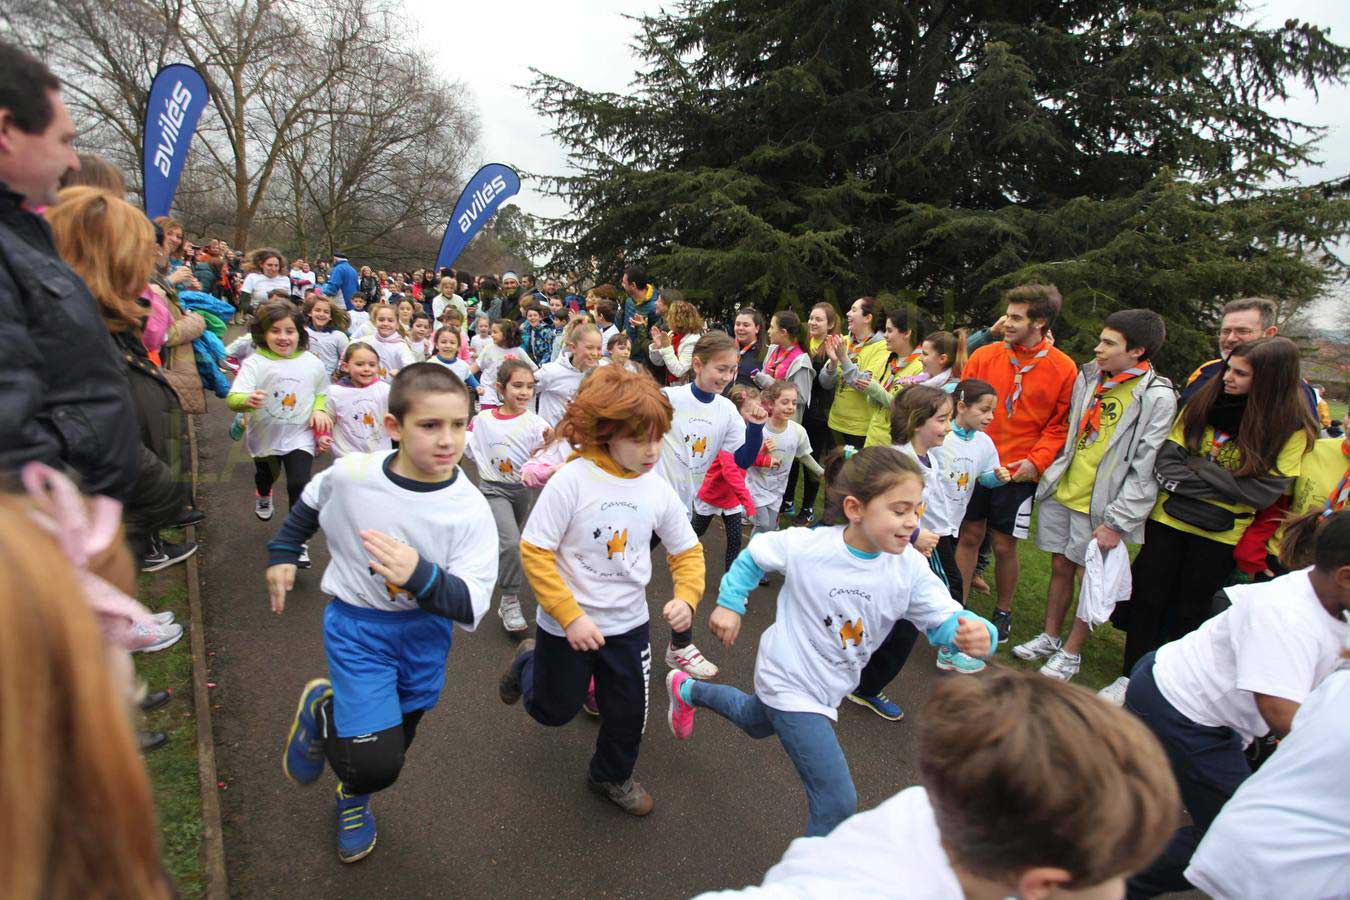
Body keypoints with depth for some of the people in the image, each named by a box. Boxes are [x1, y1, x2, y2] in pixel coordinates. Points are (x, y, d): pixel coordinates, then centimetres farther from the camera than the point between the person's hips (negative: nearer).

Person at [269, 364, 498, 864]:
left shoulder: (470, 509, -22)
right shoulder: (350, 475, -19)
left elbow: (470, 607, -25)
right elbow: (308, 506, 7)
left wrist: (420, 575, -41)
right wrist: (281, 554, 11)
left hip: (425, 634, 2)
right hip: (357, 625, -1)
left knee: (395, 743, 22)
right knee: (375, 764, -13)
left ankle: (354, 797, 58)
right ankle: (322, 710, 20)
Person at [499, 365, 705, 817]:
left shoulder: (658, 490, -9)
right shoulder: (572, 479, -23)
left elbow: (687, 552, 1)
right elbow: (535, 551, -20)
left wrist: (686, 597, -18)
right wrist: (571, 617, -23)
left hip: (629, 624, 3)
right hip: (566, 625, -3)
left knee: (629, 713, 14)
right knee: (555, 710, 19)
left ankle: (612, 776, 46)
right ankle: (528, 662, 51)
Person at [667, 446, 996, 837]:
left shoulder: (909, 567, -21)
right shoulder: (805, 547, -29)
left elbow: (946, 619, -24)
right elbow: (753, 555, -10)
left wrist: (975, 633, -46)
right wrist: (729, 604, -9)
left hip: (829, 686, 6)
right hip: (790, 683, -6)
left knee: (755, 722, 36)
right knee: (838, 802, -10)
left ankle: (687, 690, 63)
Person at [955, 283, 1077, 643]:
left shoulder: (1063, 368, -4)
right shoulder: (984, 356, 0)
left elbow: (1060, 424, -1)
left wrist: (1036, 460, -14)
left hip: (1018, 473, -1)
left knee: (1004, 545, 8)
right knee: (969, 535, 8)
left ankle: (1003, 612, 31)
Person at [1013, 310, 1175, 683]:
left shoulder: (1157, 398, -13)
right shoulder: (1088, 377, 6)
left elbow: (1146, 469, -15)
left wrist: (1117, 522, -17)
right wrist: (1038, 464, 15)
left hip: (1098, 506, -5)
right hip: (1061, 492, 6)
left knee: (1089, 577, 6)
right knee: (1060, 567, 15)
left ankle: (1071, 654, 22)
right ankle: (1049, 638, 30)